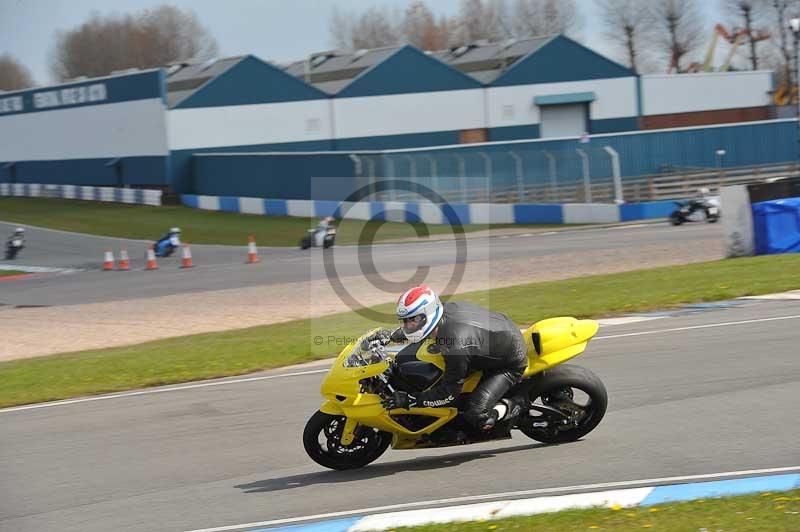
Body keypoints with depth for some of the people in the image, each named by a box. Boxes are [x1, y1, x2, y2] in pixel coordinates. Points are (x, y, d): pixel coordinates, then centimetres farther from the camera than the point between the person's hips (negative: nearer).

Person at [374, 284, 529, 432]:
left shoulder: (456, 346, -38)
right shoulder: (446, 308, -14)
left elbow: (449, 394, -27)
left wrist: (409, 400, -25)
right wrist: (392, 336, 7)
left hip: (511, 363, -9)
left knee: (476, 416, -22)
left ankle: (513, 406, 3)